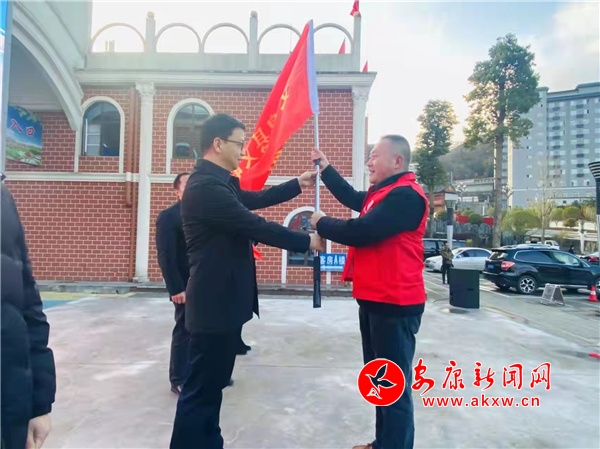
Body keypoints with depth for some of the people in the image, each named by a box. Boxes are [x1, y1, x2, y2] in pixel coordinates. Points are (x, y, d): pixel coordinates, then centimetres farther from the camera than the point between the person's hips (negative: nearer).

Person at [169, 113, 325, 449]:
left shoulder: (219, 181, 11)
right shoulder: (206, 185, -21)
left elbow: (255, 200, 21)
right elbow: (256, 226, -22)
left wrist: (297, 185, 16)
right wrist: (307, 241, -11)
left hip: (224, 300, 11)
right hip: (215, 304, -11)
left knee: (212, 384, 21)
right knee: (201, 388, 3)